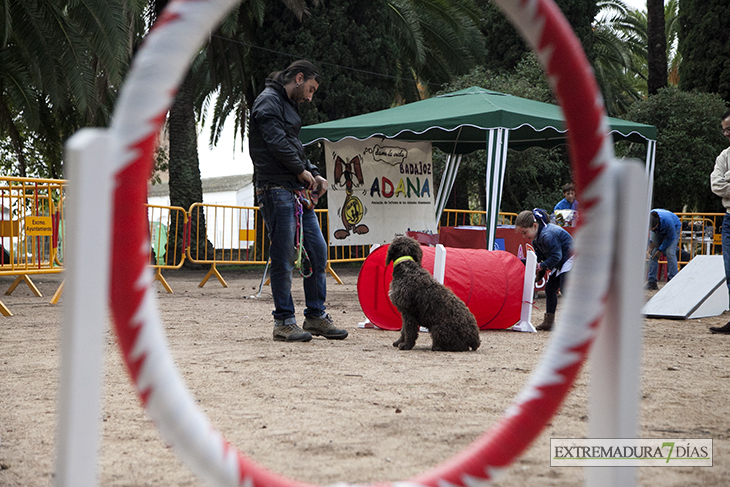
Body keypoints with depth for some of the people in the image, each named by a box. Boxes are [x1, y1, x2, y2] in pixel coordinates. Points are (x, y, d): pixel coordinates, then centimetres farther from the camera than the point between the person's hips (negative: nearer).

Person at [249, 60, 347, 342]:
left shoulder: (289, 106, 23)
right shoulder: (268, 102, -7)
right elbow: (277, 142, -18)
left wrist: (313, 175, 9)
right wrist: (302, 171, -9)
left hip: (298, 192, 10)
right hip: (277, 189, -10)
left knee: (317, 250, 8)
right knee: (284, 257, -6)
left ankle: (316, 316, 15)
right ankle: (284, 322, 0)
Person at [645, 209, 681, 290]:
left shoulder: (667, 221, -43)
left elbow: (671, 237, -24)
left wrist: (660, 250, -18)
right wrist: (649, 243, -15)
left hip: (674, 228, -4)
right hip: (658, 231, 4)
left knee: (670, 253, -21)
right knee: (653, 253, -11)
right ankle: (651, 281, -8)